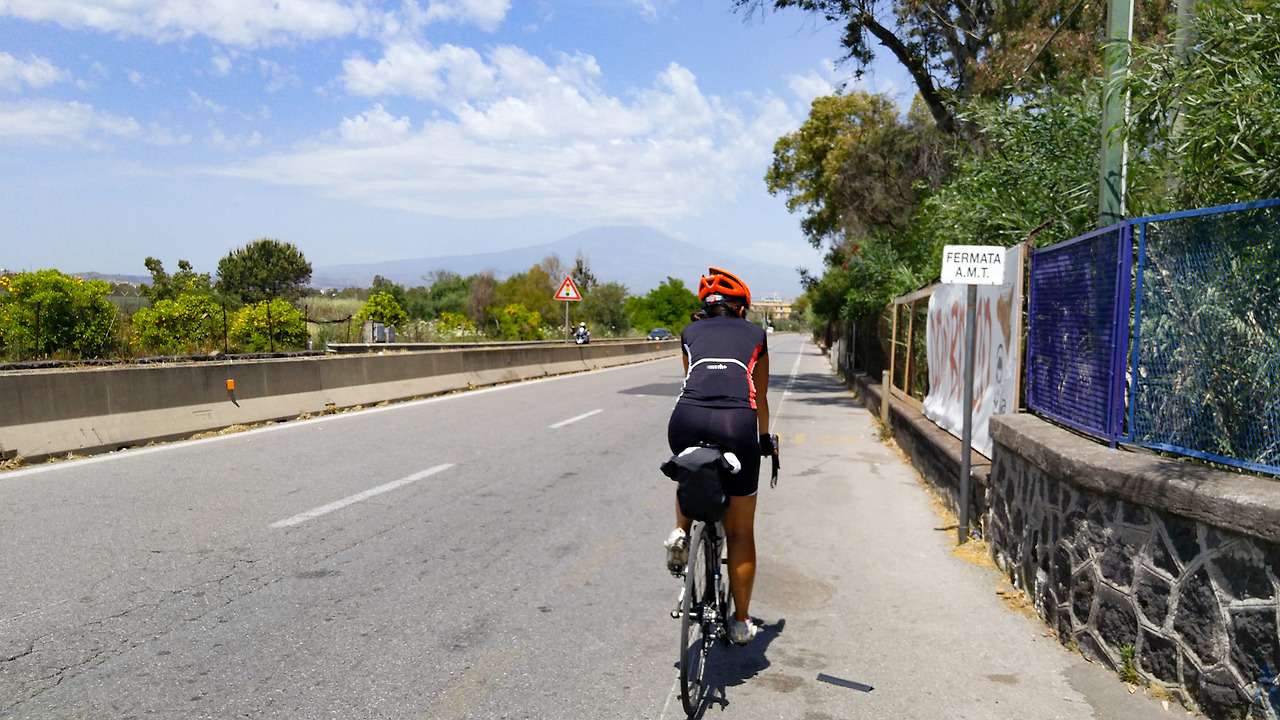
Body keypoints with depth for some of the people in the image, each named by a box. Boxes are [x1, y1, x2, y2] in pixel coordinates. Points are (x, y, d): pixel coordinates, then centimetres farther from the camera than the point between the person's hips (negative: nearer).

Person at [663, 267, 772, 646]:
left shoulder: (690, 332, 26)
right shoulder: (755, 334, 26)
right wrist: (765, 440, 51)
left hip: (687, 420, 1)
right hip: (737, 425, -1)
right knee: (741, 530, 16)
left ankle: (681, 533, 17)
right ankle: (740, 622, 23)